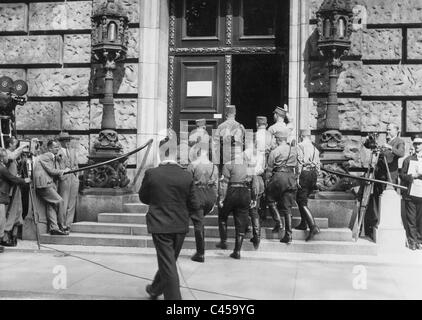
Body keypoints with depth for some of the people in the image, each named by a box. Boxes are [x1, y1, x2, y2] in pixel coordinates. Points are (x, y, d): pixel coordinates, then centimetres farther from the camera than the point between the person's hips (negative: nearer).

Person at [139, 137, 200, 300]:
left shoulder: (151, 174, -12)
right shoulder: (187, 176, -8)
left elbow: (143, 198, 3)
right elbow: (195, 206, -3)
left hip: (160, 226, -3)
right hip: (181, 226, 3)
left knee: (168, 264, 3)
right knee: (169, 261, 22)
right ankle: (155, 289, 42)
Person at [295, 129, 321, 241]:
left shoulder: (300, 146, -5)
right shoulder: (315, 148, 15)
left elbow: (300, 163, -13)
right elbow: (318, 164, 14)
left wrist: (297, 177, -13)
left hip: (304, 174, -7)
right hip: (314, 174, 7)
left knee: (303, 202, -7)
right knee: (301, 199, 22)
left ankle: (313, 227, -20)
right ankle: (303, 223, 25)